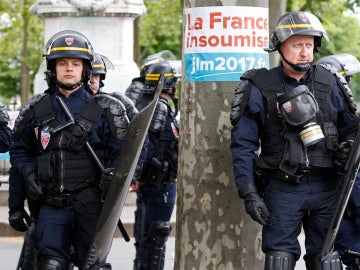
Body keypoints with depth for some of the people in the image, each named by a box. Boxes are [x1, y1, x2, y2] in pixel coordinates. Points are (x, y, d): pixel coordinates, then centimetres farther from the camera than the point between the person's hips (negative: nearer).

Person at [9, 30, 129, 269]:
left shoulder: (104, 110, 3)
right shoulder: (36, 110, 8)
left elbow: (121, 152, 4)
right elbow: (19, 150, 18)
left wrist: (111, 177, -14)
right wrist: (28, 174, 0)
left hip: (90, 205, -1)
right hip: (51, 204, 1)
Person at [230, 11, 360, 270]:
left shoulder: (329, 83, 7)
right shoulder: (260, 88, -2)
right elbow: (243, 145, -3)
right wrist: (249, 193, -11)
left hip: (325, 188, 3)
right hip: (282, 189, -3)